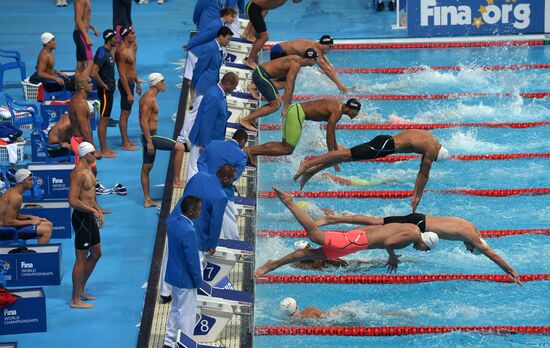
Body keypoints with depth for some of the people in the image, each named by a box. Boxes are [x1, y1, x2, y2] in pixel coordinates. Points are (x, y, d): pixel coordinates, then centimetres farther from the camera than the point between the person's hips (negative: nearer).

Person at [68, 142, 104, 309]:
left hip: (90, 217, 10)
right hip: (81, 218, -10)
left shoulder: (88, 169, 12)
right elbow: (73, 200, -27)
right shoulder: (78, 173, -20)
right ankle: (75, 300, 3)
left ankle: (81, 290, 30)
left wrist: (98, 210, 14)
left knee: (96, 254, 19)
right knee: (81, 259, -4)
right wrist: (93, 210, -20)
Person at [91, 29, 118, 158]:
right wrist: (104, 86, -18)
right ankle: (103, 151, -2)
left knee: (106, 120, 14)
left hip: (110, 89, 10)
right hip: (105, 90, -10)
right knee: (104, 120, -5)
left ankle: (104, 148, 20)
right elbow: (94, 73, -27)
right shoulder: (102, 52, -19)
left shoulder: (109, 52, 11)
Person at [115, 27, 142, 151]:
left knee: (127, 112, 17)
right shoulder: (123, 52, -23)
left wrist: (137, 83, 24)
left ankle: (126, 140, 26)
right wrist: (128, 93, -23)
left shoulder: (131, 47, 8)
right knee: (125, 114, -3)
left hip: (130, 82, 10)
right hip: (125, 84, -10)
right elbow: (122, 75, -24)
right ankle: (125, 144, 2)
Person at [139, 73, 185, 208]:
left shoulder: (148, 97, 15)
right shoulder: (149, 99, -18)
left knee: (147, 167, 13)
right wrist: (149, 142, -24)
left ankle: (147, 200, 19)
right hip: (150, 136, -11)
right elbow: (144, 122, -24)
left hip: (150, 136, 11)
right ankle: (177, 180, -3)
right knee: (179, 147, -8)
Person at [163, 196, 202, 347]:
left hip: (174, 274, 9)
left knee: (176, 308, 23)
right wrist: (198, 281, -13)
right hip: (185, 278, -9)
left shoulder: (174, 222, -6)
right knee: (186, 314, 5)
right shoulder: (188, 231, -30)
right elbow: (192, 260, -23)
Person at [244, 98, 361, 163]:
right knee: (288, 149, -6)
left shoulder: (336, 105, 18)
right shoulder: (337, 111, -12)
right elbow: (329, 134, -13)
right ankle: (251, 151, -14)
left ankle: (251, 149, 4)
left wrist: (336, 149, 35)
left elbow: (331, 130, 29)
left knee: (285, 145, 14)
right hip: (297, 113, -10)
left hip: (295, 108, 10)